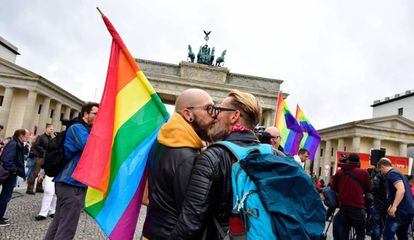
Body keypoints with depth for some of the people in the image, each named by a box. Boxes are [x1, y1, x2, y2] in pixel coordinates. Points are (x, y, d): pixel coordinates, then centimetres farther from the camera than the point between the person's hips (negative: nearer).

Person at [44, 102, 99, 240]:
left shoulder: (87, 131, 20)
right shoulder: (77, 128, -9)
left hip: (69, 183, 10)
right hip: (72, 183, -10)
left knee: (59, 223, 16)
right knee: (67, 228, -5)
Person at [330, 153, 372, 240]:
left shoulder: (339, 172, 2)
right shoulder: (363, 173, -8)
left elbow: (333, 187, 9)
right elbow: (369, 188, 6)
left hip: (343, 205, 4)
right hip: (357, 205, -4)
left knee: (344, 230, 16)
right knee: (360, 232, 6)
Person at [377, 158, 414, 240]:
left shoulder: (392, 174, -11)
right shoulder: (398, 173, 21)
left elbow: (401, 190, -25)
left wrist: (394, 206, -28)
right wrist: (392, 205, 29)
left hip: (401, 210, -10)